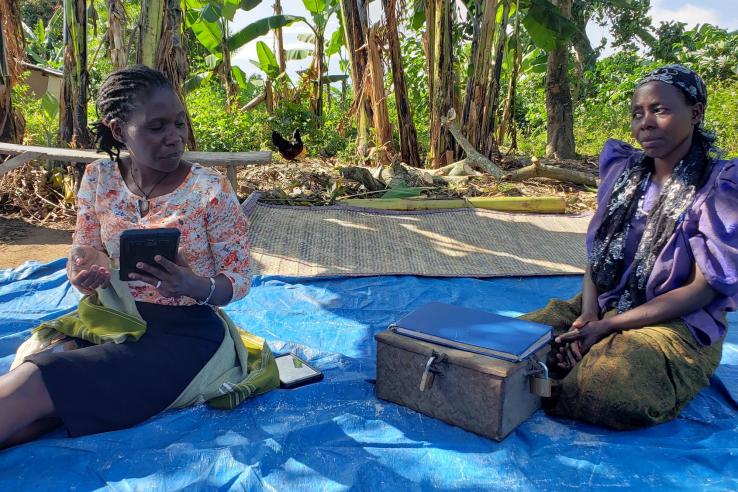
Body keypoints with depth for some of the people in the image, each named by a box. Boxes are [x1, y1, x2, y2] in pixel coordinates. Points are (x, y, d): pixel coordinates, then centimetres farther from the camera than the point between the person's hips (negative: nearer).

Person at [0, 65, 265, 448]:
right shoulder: (98, 179, 2)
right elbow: (84, 256, 12)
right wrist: (84, 273, -14)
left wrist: (196, 287, -30)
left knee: (31, 387, -22)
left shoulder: (211, 190, -11)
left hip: (183, 333, -4)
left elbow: (239, 280, -8)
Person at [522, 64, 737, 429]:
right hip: (604, 305, 5)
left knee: (604, 390, -32)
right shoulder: (624, 170, 5)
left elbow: (704, 289, -13)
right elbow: (597, 252, 7)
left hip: (680, 324, -4)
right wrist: (588, 313, -12)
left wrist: (607, 326, -18)